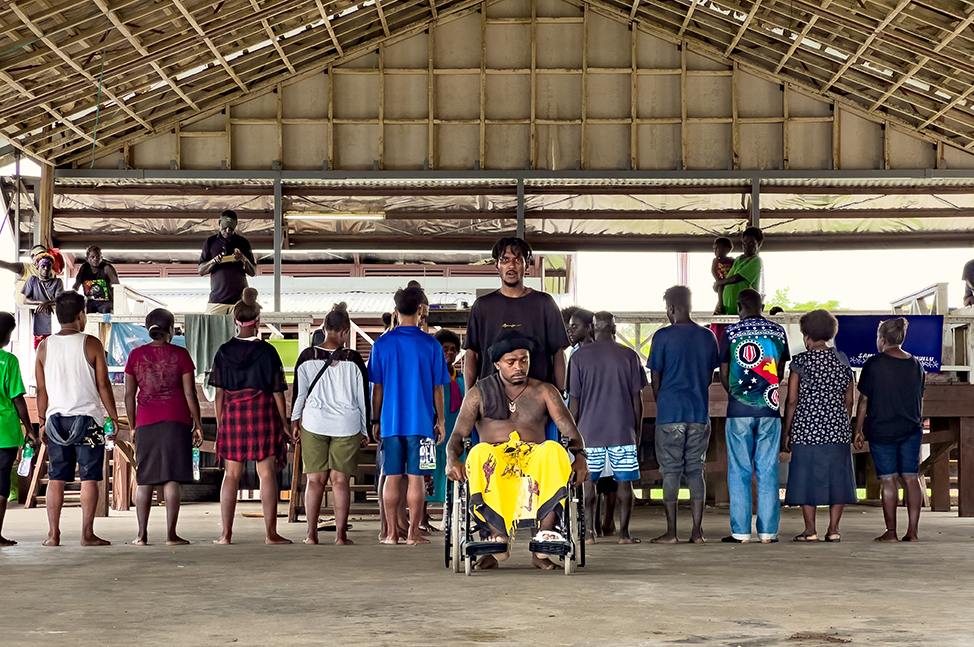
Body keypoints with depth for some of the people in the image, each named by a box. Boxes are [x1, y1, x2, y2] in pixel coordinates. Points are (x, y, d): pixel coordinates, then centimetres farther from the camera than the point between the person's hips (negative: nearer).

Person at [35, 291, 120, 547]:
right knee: (89, 477, 0)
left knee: (56, 478, 7)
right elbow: (103, 385, -5)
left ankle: (53, 533, 5)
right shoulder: (91, 344, -6)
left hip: (56, 418, 3)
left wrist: (42, 421, 17)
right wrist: (114, 417, 3)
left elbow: (41, 389, 8)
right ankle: (87, 533, -2)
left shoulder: (45, 346, 4)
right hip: (88, 418, -3)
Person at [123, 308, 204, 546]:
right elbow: (190, 394, -3)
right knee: (173, 478, -3)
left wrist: (133, 426, 15)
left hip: (146, 422, 2)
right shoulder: (180, 355, -2)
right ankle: (171, 534, -5)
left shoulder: (136, 355, 5)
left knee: (144, 479, 8)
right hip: (176, 420, -2)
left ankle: (142, 534, 7)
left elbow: (129, 395, 6)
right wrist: (198, 425, 4)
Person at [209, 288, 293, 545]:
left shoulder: (224, 352, 1)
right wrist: (284, 423, 3)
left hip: (232, 412, 2)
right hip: (263, 413, -2)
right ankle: (271, 533, 2)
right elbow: (277, 391, -4)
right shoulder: (267, 351, -6)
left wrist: (219, 422, 11)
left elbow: (219, 391, 3)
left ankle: (226, 533, 6)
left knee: (231, 475, 7)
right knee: (267, 473, 1)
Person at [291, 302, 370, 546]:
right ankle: (341, 535, 2)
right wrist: (365, 430, 9)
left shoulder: (307, 357, -1)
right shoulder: (352, 359, -5)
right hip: (346, 425, -1)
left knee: (315, 480, 7)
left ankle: (312, 534, 8)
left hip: (313, 423, 1)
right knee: (340, 480, 3)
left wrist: (294, 421, 17)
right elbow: (363, 396, 0)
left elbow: (299, 392, 5)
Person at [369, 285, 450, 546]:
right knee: (416, 478, 1)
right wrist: (440, 420, 9)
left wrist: (376, 421, 12)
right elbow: (437, 388, 0)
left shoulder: (382, 344, 1)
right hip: (421, 422, -2)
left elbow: (377, 388, 4)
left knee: (392, 478, 7)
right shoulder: (430, 344, -3)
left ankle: (392, 533, 9)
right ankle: (413, 532, 2)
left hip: (391, 421, 2)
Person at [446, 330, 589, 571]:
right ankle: (499, 539, -36)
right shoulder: (479, 393, 17)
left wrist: (580, 456, -15)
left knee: (554, 450, -37)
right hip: (494, 458, 0)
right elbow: (458, 435, 10)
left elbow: (571, 432, 8)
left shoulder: (544, 392, 18)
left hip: (534, 458, 0)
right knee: (480, 453, -38)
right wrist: (452, 459, -14)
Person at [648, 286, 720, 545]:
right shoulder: (708, 337, 7)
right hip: (700, 414, 4)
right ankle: (697, 531, 5)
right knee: (695, 471, 8)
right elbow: (709, 377, 13)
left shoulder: (663, 336, -6)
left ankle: (671, 531, 1)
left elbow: (655, 379, -1)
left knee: (671, 473, 1)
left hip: (670, 413, -4)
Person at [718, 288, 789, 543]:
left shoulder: (731, 332, -1)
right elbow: (781, 372, 13)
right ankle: (768, 531, 5)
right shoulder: (778, 331, 7)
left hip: (739, 410, -2)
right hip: (769, 409, 2)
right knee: (768, 471, 5)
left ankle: (740, 531, 2)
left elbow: (723, 374, 3)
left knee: (740, 471, 3)